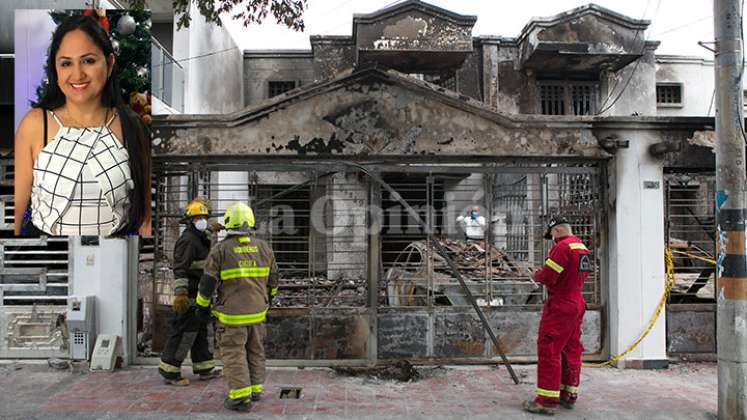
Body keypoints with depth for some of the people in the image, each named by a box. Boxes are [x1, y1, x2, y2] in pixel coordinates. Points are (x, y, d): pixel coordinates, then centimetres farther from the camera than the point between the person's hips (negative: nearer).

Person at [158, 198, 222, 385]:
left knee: (200, 331, 15)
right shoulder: (187, 240, -16)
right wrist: (180, 294, -29)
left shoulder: (201, 240, 14)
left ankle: (205, 369, 25)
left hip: (199, 296, 10)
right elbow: (180, 269, -23)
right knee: (183, 332, -4)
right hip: (188, 296, -10)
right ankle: (170, 372, 6)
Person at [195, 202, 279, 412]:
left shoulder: (220, 249, -10)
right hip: (257, 310, 4)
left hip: (232, 312, -4)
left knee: (234, 353, 3)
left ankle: (241, 396, 2)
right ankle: (255, 388, 25)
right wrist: (269, 297, 29)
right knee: (255, 351, 17)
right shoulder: (263, 247, 3)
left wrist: (202, 306, 6)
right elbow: (273, 277, 12)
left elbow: (208, 281, -8)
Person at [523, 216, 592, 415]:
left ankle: (547, 400, -3)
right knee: (571, 350, 14)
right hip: (577, 304, 10)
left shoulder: (562, 247, -17)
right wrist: (546, 274, 8)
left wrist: (537, 274, 1)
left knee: (548, 350, -5)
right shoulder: (583, 248, 12)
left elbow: (547, 276, -20)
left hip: (560, 306, -9)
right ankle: (569, 395, 23)